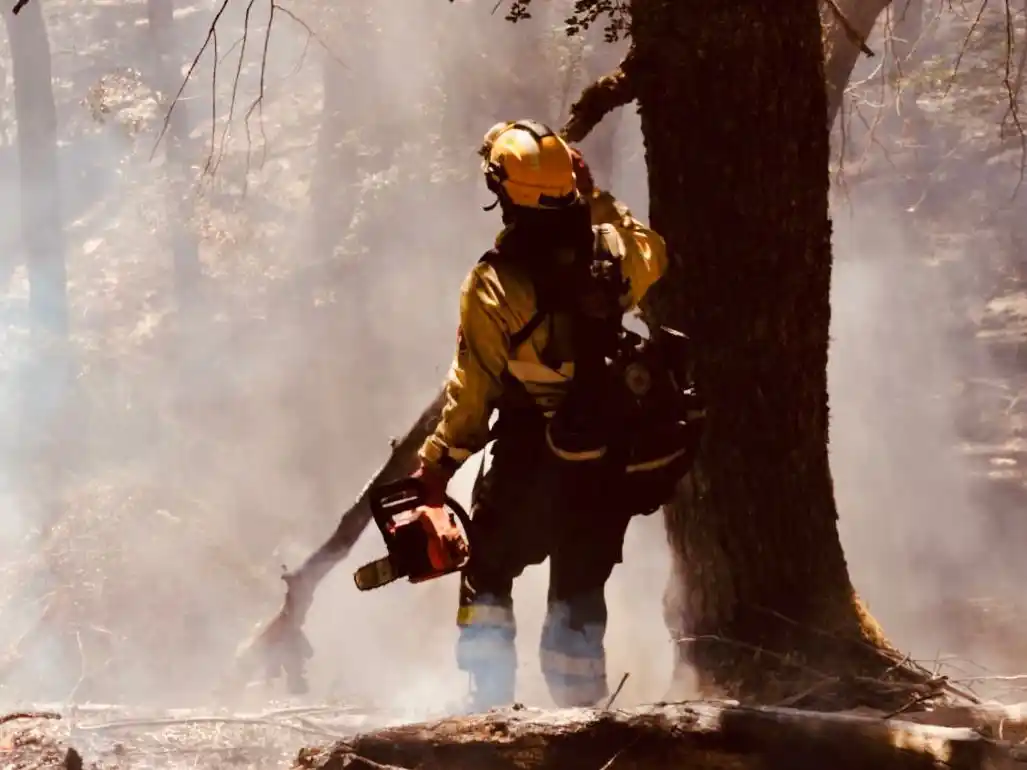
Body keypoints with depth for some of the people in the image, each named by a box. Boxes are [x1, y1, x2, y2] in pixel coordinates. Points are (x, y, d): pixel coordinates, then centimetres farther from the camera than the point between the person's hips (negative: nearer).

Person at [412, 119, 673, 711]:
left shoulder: (495, 283, -16)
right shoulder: (610, 249, -6)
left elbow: (473, 390, -13)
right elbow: (654, 259, 21)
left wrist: (437, 466, -4)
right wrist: (600, 201, 21)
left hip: (530, 461, -3)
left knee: (488, 573, 13)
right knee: (582, 584, 13)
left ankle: (490, 698, 7)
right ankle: (582, 707, 12)